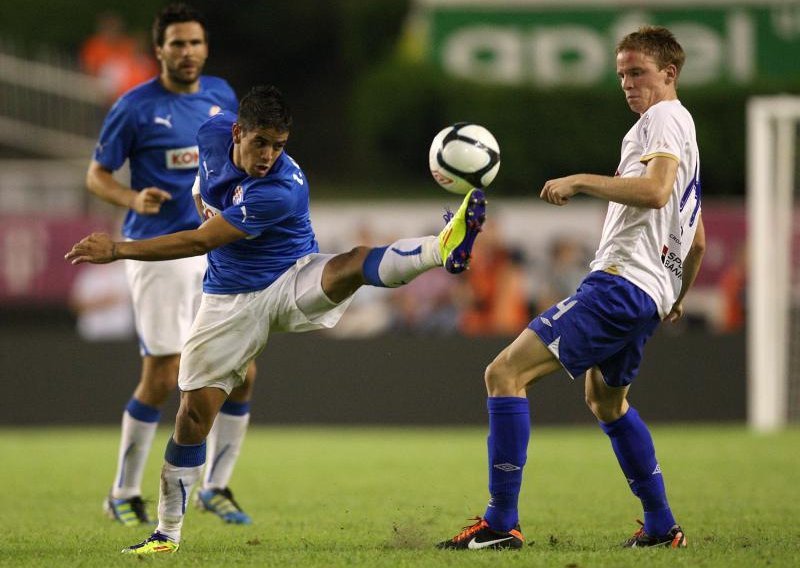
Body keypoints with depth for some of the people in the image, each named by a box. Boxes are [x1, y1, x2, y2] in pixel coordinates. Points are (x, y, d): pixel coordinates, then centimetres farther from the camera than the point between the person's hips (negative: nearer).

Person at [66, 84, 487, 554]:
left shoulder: (282, 190, -30)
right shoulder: (214, 133, -12)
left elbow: (200, 242, -27)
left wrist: (117, 249, -23)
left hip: (292, 284, -4)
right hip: (231, 299, 4)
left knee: (354, 264, -37)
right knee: (195, 412, 0)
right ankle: (168, 534, 10)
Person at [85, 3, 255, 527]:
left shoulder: (221, 96, 8)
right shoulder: (135, 108, -6)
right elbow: (97, 175, -1)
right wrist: (134, 199, -19)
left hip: (218, 249, 5)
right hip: (159, 251, -5)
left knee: (241, 373, 0)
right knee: (162, 380, -6)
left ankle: (217, 487, 16)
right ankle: (124, 493, 10)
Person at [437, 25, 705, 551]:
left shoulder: (665, 118, -6)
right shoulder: (684, 131, 24)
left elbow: (655, 191, -26)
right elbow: (697, 240, 31)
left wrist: (579, 181, -23)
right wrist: (678, 298, 43)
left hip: (621, 282, -11)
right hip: (650, 291, 11)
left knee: (506, 373, -16)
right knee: (606, 400, 31)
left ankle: (502, 522, -20)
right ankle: (661, 526, 30)